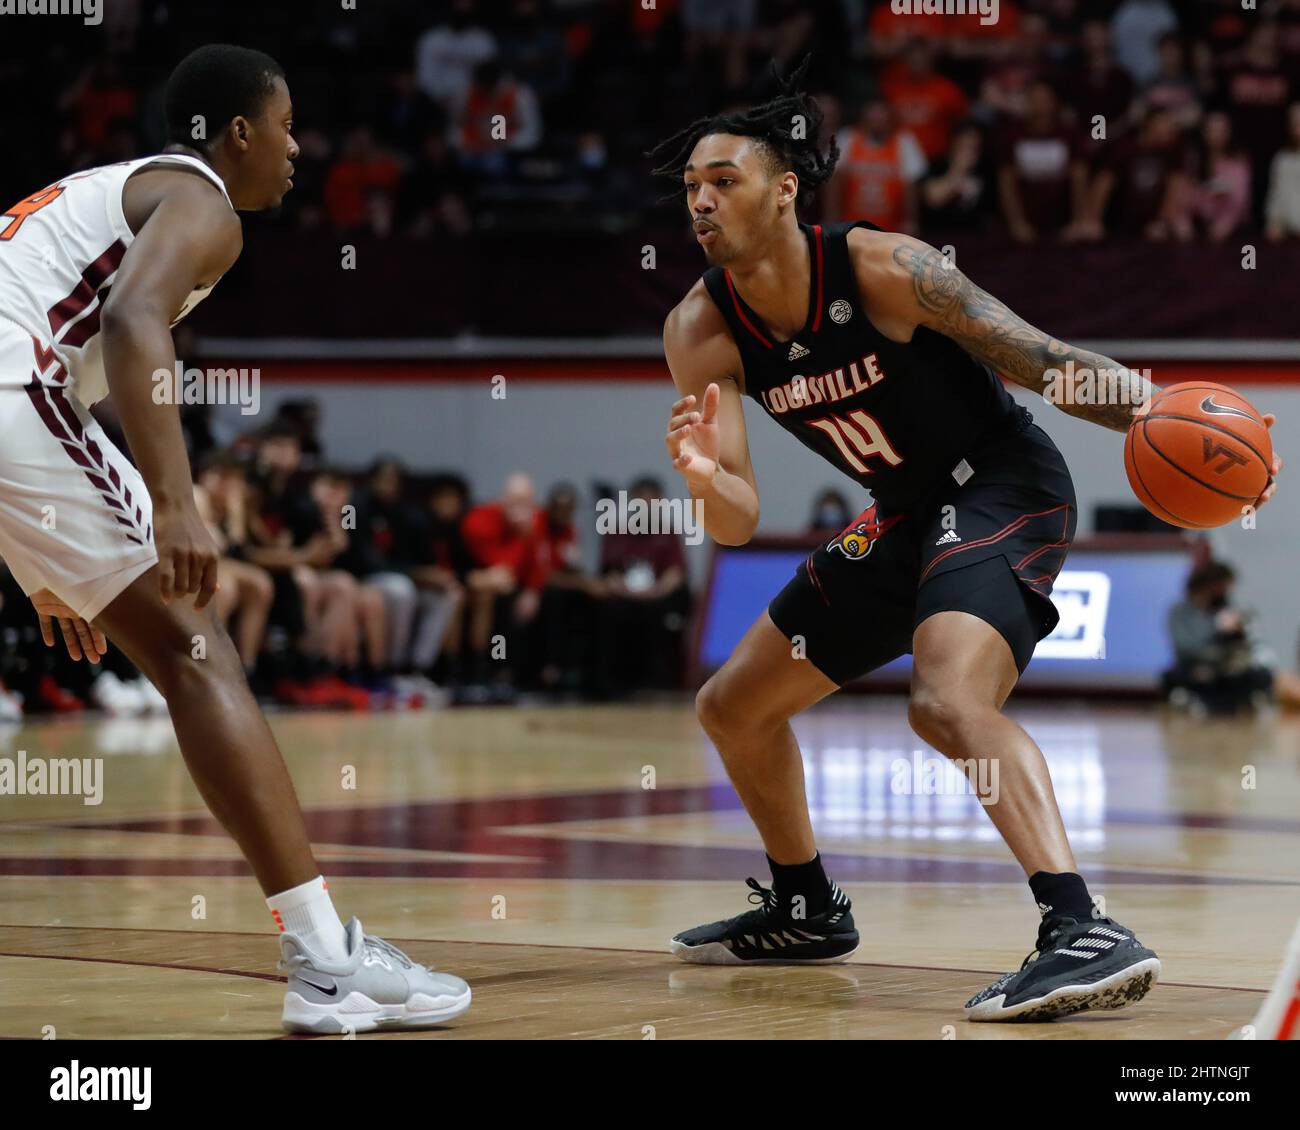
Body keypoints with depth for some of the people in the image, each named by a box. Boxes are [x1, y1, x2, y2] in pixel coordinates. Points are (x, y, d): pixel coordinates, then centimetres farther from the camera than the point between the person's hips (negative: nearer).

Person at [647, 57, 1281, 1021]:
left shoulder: (881, 269, -22)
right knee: (733, 706, 16)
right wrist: (703, 477, -37)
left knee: (950, 700, -34)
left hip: (1006, 489, -8)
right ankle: (806, 911, 37)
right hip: (905, 518, 8)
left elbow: (1040, 358, -19)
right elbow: (740, 522, -12)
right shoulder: (702, 333, -8)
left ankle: (1086, 934, -44)